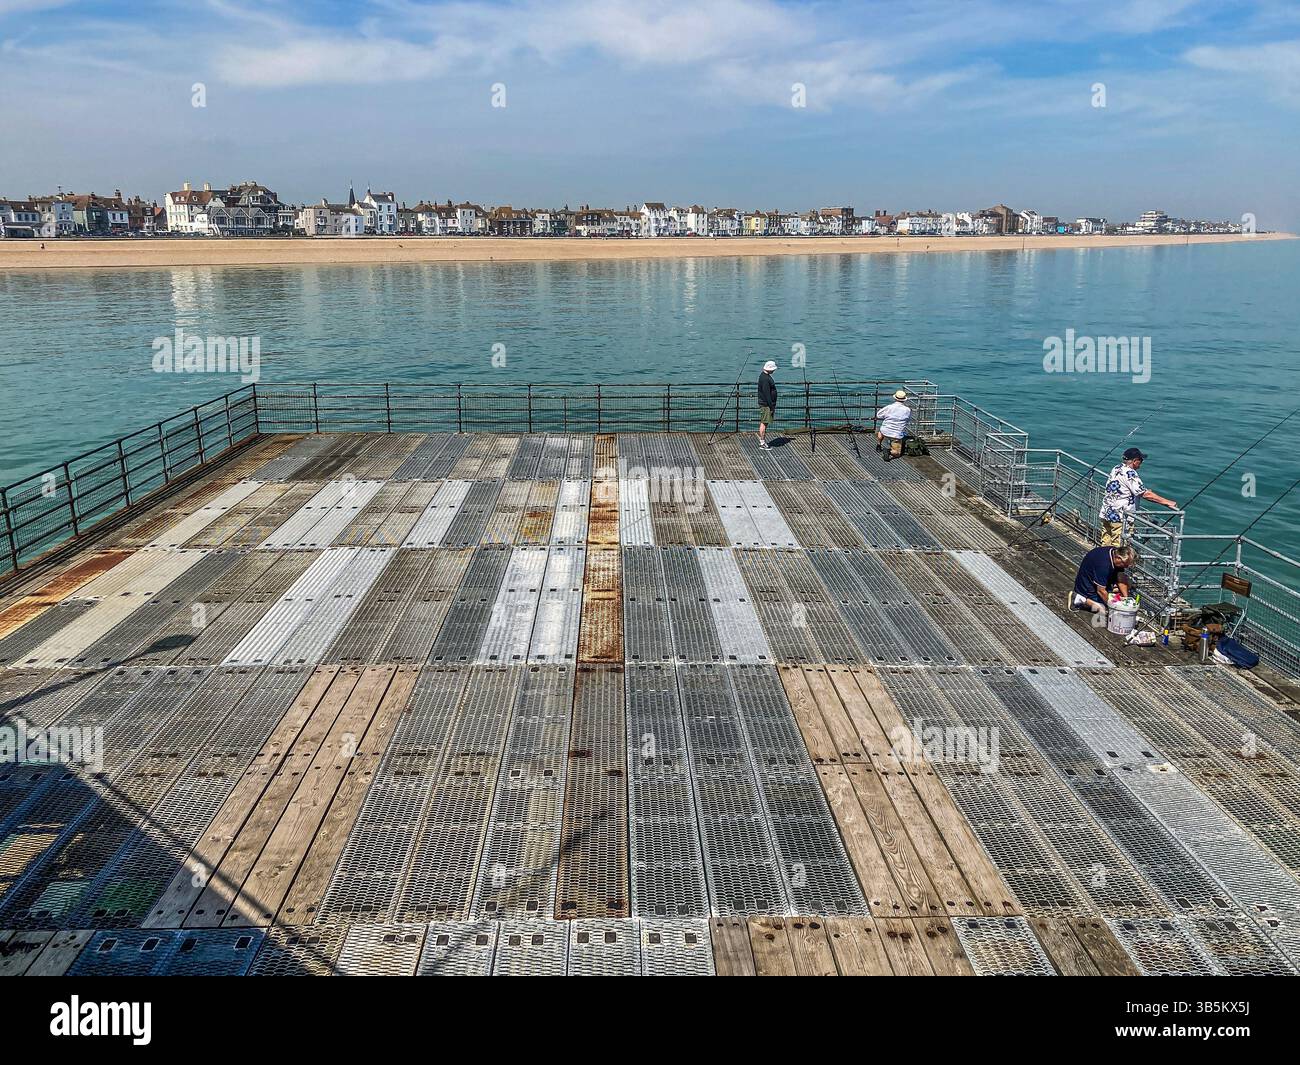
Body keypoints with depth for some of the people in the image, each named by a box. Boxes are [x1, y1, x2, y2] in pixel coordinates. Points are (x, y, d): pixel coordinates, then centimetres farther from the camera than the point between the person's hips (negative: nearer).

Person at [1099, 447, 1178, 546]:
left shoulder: (1116, 469, 11)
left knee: (1105, 547, 13)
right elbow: (1145, 494, -20)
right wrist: (1167, 502, -15)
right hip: (1120, 517, -9)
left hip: (1105, 514, 9)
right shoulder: (1129, 473, -16)